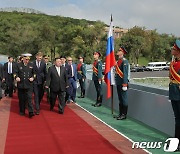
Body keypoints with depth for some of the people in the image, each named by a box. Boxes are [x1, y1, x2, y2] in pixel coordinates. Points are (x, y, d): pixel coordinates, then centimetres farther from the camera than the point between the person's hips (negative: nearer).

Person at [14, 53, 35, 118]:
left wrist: (33, 77, -5)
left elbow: (34, 73, 14)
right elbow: (15, 73, 4)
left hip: (29, 85, -1)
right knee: (21, 99, 8)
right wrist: (16, 77, -16)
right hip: (21, 85, 1)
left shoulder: (31, 65, 7)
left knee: (29, 98, -8)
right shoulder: (18, 65, 4)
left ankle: (31, 112, -10)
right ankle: (22, 111, 21)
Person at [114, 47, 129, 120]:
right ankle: (120, 113, 23)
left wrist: (124, 84, -21)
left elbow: (125, 73, -18)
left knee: (124, 99, -1)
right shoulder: (118, 61, 14)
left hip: (122, 83, -9)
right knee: (120, 99, 14)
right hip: (118, 83, 9)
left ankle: (124, 115, 5)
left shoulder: (124, 61, -13)